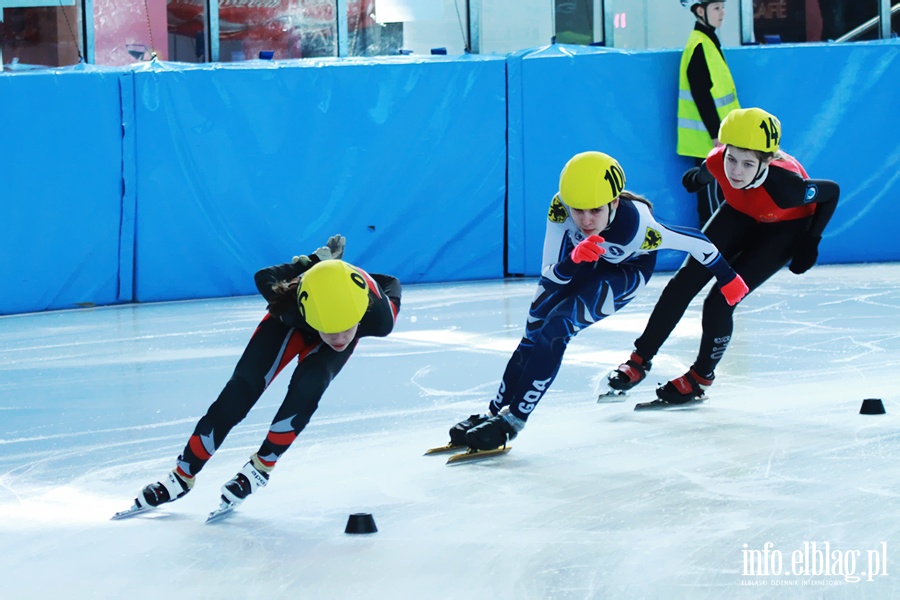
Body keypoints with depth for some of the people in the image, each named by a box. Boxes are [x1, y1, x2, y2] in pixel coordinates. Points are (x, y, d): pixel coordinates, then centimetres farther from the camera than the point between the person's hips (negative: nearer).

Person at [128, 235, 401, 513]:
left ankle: (261, 465, -7)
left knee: (307, 386, -28)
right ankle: (183, 474, 2)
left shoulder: (378, 318, -43)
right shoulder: (290, 304, -45)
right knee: (243, 387, -11)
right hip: (291, 320, 0)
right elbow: (264, 278, -21)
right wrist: (316, 261, -15)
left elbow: (391, 286, -18)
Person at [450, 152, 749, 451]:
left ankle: (513, 419, -11)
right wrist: (574, 260, -52)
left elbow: (696, 241, -27)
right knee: (535, 330, -9)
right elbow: (550, 279, -31)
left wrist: (727, 278, -13)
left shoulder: (635, 224, -42)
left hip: (626, 270, -3)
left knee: (557, 326, -20)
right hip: (581, 262, 3)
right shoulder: (561, 208, -35)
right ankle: (494, 412, 4)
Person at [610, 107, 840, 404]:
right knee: (688, 278, -5)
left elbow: (832, 191, -23)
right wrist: (698, 177, 18)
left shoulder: (784, 185, -43)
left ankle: (702, 376, 11)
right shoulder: (718, 162, -32)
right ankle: (640, 359, 10)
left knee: (720, 301, -13)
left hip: (785, 228, -4)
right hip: (741, 213, 4)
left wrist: (811, 242, -21)